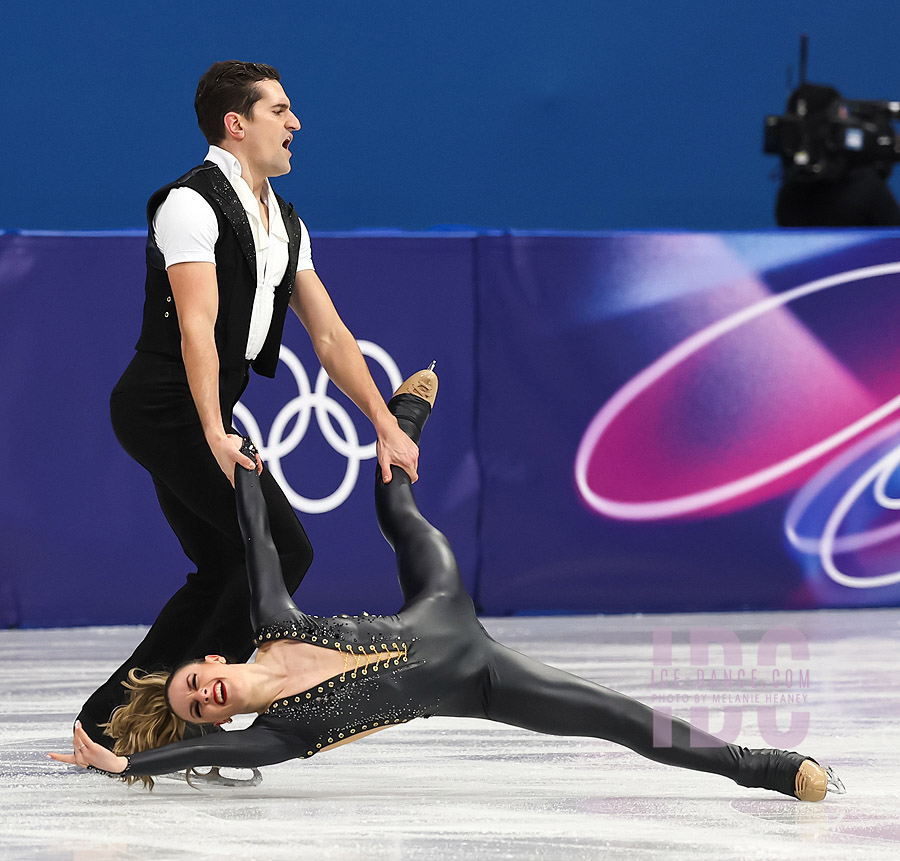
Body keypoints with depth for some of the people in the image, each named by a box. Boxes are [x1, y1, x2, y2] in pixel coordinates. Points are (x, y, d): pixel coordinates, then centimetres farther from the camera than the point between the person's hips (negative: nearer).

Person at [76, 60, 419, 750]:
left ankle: (109, 717, 13)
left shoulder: (287, 226, 16)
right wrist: (215, 434, -32)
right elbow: (197, 327, -23)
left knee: (223, 574, 11)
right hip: (167, 405, -10)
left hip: (199, 418, 10)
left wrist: (387, 427, 7)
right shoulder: (192, 204, -13)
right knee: (285, 549, -13)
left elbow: (329, 334, 15)